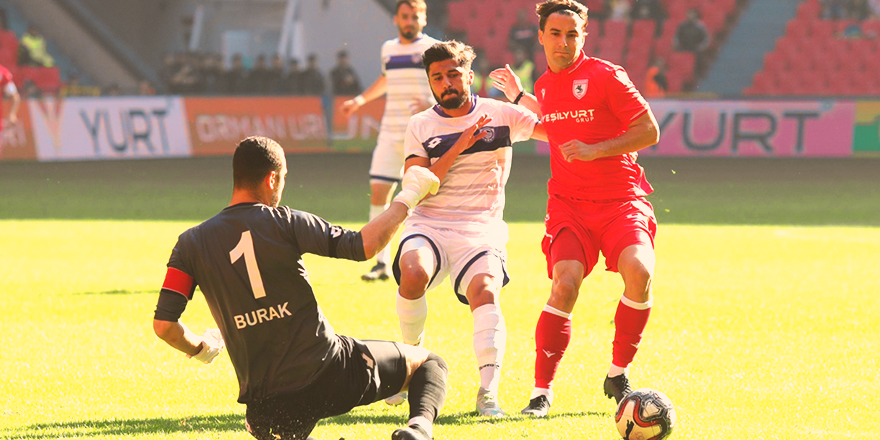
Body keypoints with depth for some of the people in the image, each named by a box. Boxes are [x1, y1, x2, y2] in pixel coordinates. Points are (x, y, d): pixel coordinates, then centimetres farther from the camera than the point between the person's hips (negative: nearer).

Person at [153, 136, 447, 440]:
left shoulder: (191, 243, 3)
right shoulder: (283, 223, -6)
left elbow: (163, 324, -2)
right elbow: (364, 246, -8)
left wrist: (200, 349, 19)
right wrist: (407, 198, 6)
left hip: (266, 403, 3)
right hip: (331, 373, -3)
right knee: (427, 363, 18)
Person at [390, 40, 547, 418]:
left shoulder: (500, 114, 5)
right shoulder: (420, 126, 8)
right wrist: (457, 149, -12)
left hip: (481, 227, -1)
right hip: (429, 224, 1)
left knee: (484, 291, -29)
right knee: (412, 274, -31)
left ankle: (488, 391, -36)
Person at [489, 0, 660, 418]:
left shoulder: (605, 76, -6)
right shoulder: (544, 85, 12)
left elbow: (649, 132, -8)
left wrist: (595, 150, -17)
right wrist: (519, 98, 27)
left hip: (620, 200, -3)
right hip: (568, 203, 3)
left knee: (638, 271, -28)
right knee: (565, 284, -21)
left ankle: (618, 375, -7)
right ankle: (542, 390, -10)